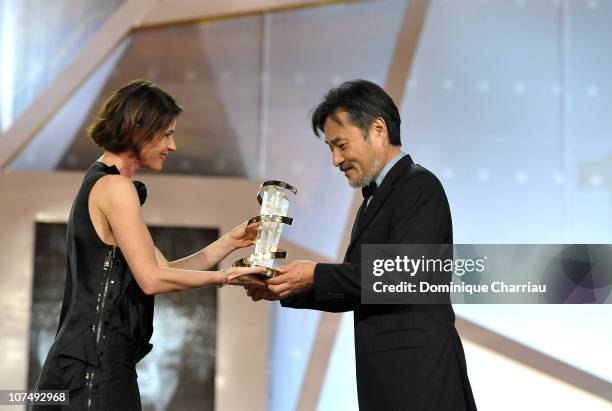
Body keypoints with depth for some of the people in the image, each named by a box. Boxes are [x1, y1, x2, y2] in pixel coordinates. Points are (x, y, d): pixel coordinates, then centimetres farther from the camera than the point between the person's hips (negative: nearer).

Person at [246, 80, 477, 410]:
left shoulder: (420, 187, -9)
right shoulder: (377, 197, 19)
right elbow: (353, 291, 18)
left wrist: (316, 276, -14)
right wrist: (288, 290, 5)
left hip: (417, 376, -9)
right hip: (388, 374, 9)